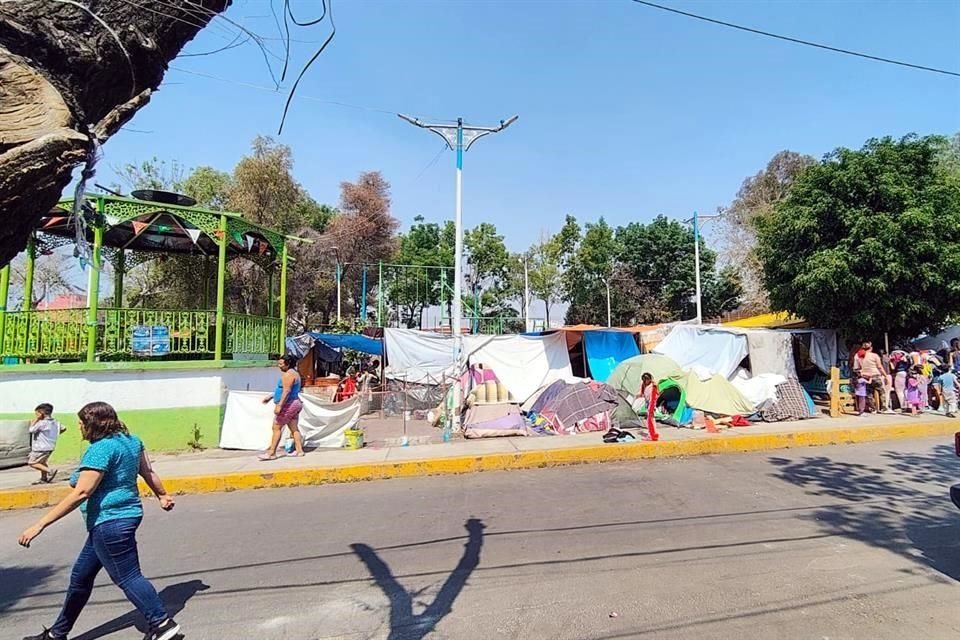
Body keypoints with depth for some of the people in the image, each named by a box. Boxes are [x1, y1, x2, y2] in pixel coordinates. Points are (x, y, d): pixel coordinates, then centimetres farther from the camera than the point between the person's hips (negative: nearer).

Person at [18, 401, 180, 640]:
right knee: (81, 575, 22)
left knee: (128, 578, -1)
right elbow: (148, 472, 13)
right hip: (124, 515, 10)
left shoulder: (101, 449, -19)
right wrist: (162, 495, 24)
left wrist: (40, 525, -20)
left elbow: (81, 493, -23)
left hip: (110, 522, -10)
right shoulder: (130, 439, 7)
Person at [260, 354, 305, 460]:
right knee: (294, 428, 10)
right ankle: (299, 451, 11)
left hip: (288, 405, -10)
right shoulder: (293, 373, 16)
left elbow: (286, 391, -24)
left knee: (276, 427, -4)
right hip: (295, 404, 10)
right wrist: (271, 397, 25)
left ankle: (271, 453, -1)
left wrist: (279, 405, -26)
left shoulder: (288, 374, -15)